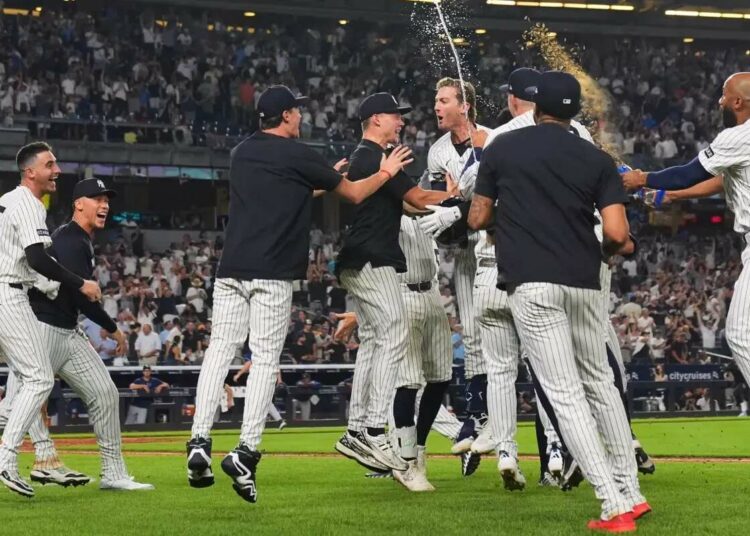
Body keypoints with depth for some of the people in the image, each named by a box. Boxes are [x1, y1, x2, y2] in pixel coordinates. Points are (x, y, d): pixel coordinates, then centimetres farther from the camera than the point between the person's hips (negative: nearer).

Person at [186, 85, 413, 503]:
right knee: (266, 359, -4)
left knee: (221, 350, 3)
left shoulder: (242, 153, 18)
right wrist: (385, 172, 25)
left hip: (231, 270, 5)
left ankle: (199, 442, -9)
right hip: (272, 273, -5)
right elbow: (355, 194, 8)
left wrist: (325, 178, 39)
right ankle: (246, 451, -13)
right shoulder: (298, 155, -1)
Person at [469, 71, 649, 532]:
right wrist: (623, 248, 18)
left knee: (564, 391, -4)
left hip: (531, 283, -3)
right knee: (599, 380, 20)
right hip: (583, 283, 3)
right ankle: (631, 492, 20)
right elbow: (617, 234, -6)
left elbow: (478, 220, 11)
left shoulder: (502, 148, 5)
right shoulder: (597, 159, 5)